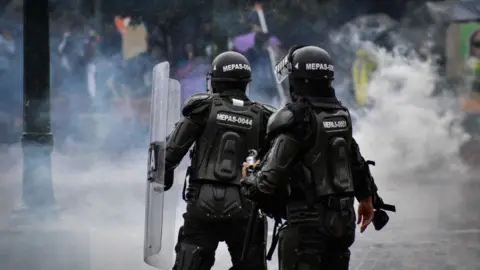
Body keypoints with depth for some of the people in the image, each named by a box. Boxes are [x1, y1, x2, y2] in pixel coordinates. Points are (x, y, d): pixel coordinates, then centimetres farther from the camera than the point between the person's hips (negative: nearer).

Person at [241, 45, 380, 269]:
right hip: (343, 220, 8)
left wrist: (249, 180, 2)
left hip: (308, 224, -8)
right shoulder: (341, 114, 9)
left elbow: (271, 177, -19)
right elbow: (357, 162, 22)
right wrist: (366, 198, 37)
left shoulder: (295, 119, -16)